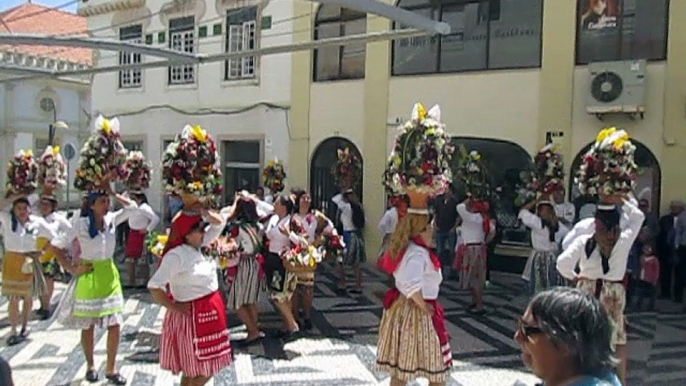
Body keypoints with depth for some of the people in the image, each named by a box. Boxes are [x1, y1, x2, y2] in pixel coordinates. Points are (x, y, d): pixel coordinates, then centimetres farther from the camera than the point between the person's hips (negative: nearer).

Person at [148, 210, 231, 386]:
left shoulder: (201, 246, 5)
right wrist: (174, 307, -16)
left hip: (210, 313, 8)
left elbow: (219, 223, 11)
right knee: (196, 371, 2)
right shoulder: (176, 256, -18)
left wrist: (202, 211, -4)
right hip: (192, 316, -8)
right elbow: (154, 287, -20)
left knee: (208, 368, 17)